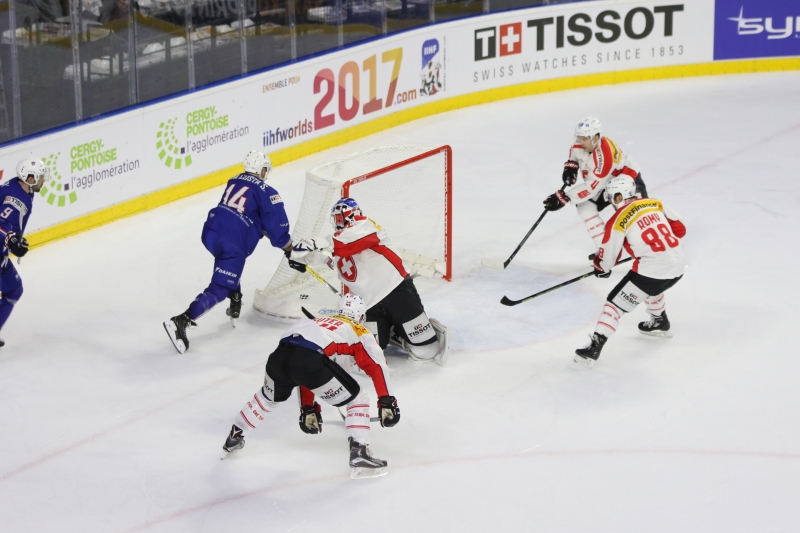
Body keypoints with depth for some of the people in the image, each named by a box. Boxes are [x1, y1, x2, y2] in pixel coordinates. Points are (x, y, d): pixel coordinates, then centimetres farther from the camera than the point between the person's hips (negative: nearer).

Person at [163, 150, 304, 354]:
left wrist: (261, 229, 37)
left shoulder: (233, 182, 18)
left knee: (232, 268, 37)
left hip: (211, 232, 7)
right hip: (233, 244, -7)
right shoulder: (266, 193, -1)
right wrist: (290, 253, 12)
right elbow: (278, 228, -2)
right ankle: (181, 322, -21)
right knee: (219, 289, -7)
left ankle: (235, 306, 40)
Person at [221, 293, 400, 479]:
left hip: (280, 354, 7)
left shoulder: (320, 322, 40)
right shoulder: (359, 332, 22)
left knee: (268, 397, 37)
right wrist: (387, 402, 5)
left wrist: (308, 408, 48)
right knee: (357, 399, 9)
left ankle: (233, 438, 48)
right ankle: (359, 455, -3)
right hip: (310, 360, -7)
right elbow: (377, 366, 6)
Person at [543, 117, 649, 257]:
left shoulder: (604, 156, -41)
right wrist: (570, 167, -8)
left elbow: (592, 187, -39)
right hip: (605, 182, 7)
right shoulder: (580, 145, -18)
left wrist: (564, 198, -38)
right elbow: (574, 154, 11)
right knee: (585, 208, -9)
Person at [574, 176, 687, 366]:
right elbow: (679, 229, 14)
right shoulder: (655, 203, 8)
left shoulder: (618, 220, -6)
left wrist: (601, 268, 23)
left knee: (615, 303, 1)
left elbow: (607, 256, 0)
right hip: (678, 266, 7)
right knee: (651, 287, 38)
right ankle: (660, 323, 54)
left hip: (651, 270, -7)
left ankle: (594, 347, -8)